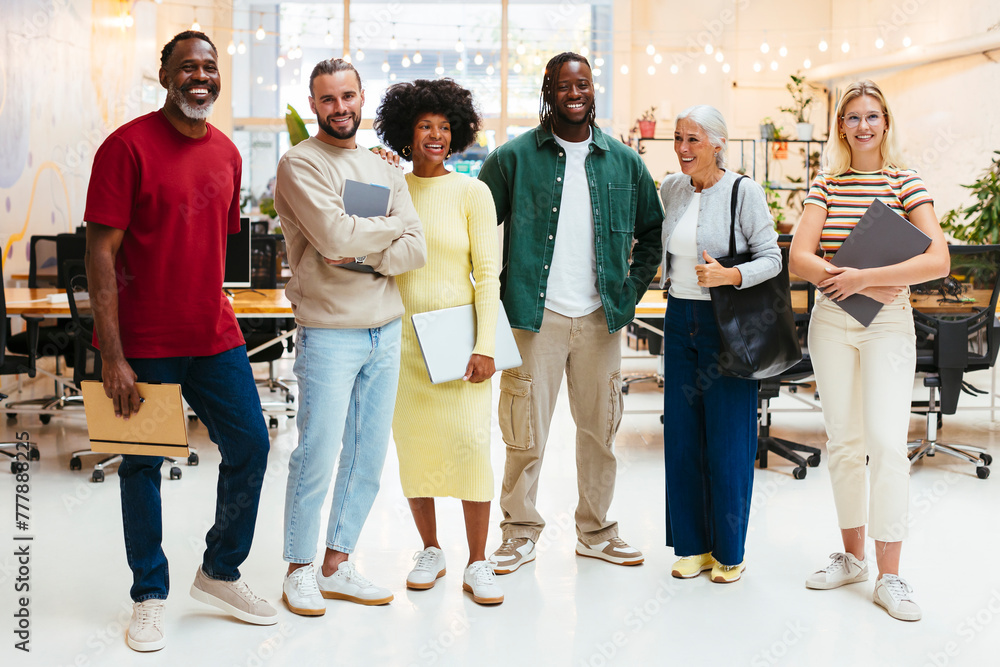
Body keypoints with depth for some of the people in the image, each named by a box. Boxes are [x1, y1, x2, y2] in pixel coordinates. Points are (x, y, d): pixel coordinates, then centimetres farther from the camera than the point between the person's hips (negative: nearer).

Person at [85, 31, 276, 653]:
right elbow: (101, 255, -14)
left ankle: (221, 573, 26)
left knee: (251, 446, 6)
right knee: (143, 465, 6)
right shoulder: (127, 146, -11)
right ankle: (150, 596, 23)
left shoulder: (227, 153, 8)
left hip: (214, 336, 6)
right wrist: (113, 358, -17)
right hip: (144, 344, -5)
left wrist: (213, 316, 16)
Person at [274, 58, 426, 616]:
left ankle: (338, 564, 24)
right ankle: (300, 571, 15)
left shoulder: (385, 170, 14)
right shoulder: (300, 163, -4)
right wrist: (392, 226, -4)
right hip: (329, 332, -6)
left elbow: (416, 250, 4)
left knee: (369, 456, 10)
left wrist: (365, 258, -12)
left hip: (386, 330, 6)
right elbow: (335, 236, -19)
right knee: (318, 454, -2)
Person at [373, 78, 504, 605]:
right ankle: (430, 550, 24)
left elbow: (488, 272, -3)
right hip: (402, 336, 2)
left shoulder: (471, 192, 0)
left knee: (470, 442, -7)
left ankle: (477, 563, 5)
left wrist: (484, 345, -11)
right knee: (413, 445, 7)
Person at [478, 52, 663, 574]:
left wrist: (631, 289, 7)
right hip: (535, 315, -3)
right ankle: (520, 534, 17)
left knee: (601, 428, 11)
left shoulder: (624, 162, 9)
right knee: (526, 432, 0)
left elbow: (652, 232, 18)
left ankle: (595, 530, 26)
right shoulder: (513, 158, -1)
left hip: (599, 318, 3)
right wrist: (499, 294, -5)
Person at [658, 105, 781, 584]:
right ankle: (693, 545, 19)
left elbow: (772, 258, -9)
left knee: (726, 440, 0)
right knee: (681, 436, 6)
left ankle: (728, 552, 15)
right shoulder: (671, 188, 7)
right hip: (680, 317, 5)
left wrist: (729, 275, -24)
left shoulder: (744, 191, -9)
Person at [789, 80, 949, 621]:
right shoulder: (825, 186, 5)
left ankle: (889, 578, -2)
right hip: (831, 323, 3)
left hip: (888, 323, -3)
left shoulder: (906, 184, -1)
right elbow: (799, 258, -6)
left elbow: (937, 261, -12)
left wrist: (862, 277, -19)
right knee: (843, 441, 8)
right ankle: (852, 557, 22)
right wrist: (870, 286, -15)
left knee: (886, 441, -10)